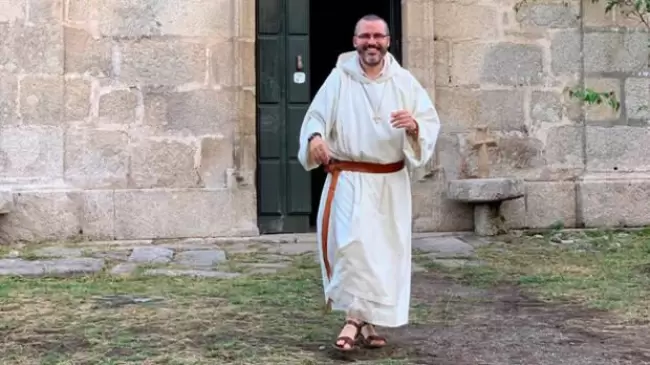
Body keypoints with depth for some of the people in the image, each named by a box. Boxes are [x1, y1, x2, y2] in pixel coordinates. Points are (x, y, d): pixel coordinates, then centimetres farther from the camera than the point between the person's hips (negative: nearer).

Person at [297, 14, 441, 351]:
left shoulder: (404, 82, 4)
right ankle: (355, 318, -9)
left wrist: (415, 125, -22)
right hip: (348, 180, -3)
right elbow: (316, 115, -4)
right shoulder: (339, 78, -1)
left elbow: (432, 122, 1)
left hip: (391, 183, 3)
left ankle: (366, 319, 23)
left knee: (385, 251, 8)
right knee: (353, 244, -18)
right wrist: (315, 137, -27)